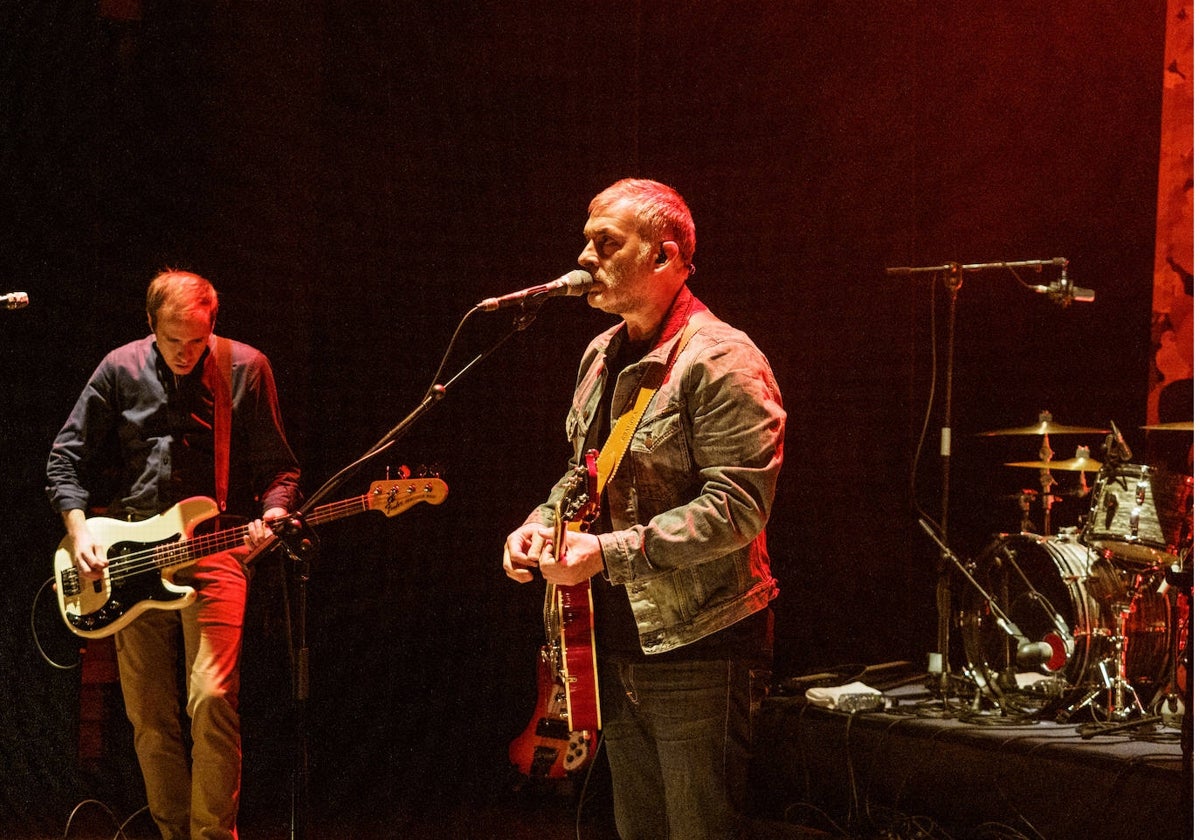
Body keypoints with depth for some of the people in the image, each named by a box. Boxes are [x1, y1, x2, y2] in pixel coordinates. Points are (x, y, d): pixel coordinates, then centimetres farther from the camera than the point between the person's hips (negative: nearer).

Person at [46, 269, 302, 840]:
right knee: (149, 718, 6)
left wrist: (271, 513, -16)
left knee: (212, 698, -17)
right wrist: (79, 531, -3)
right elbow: (67, 459, 10)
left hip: (214, 551, -3)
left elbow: (277, 466, 4)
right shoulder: (120, 370, 5)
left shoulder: (245, 369, 0)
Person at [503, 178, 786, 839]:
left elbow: (736, 507, -23)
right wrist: (542, 523, 5)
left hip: (695, 647, -8)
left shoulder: (719, 361, -15)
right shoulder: (601, 356, 13)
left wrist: (606, 551, -24)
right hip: (618, 640, 9)